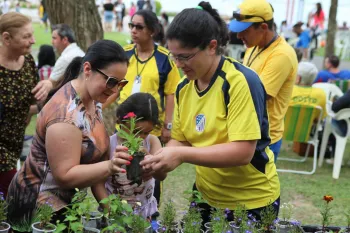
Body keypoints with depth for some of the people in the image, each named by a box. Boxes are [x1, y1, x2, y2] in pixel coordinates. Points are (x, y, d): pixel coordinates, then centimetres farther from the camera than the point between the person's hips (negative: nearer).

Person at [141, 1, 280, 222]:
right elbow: (180, 140, 4)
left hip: (251, 200, -6)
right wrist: (161, 160, -16)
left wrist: (181, 155, -31)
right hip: (206, 195, 6)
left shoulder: (241, 82, -22)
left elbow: (242, 152, -28)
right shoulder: (184, 87, -1)